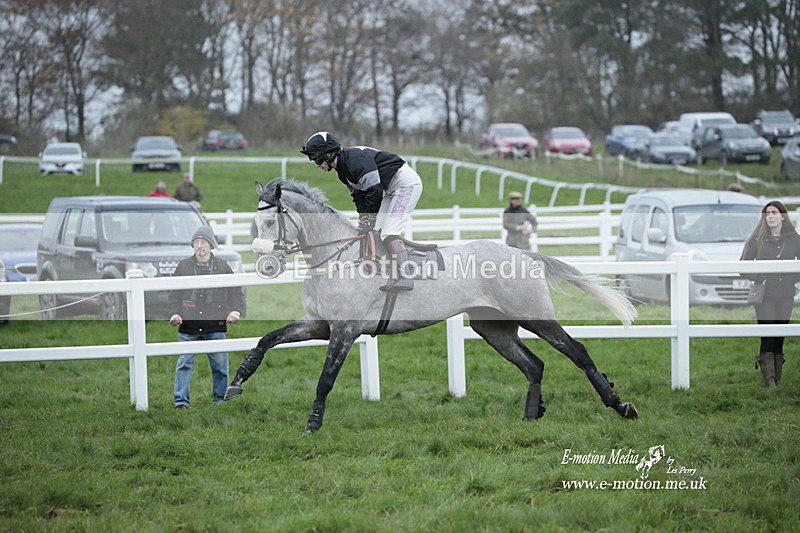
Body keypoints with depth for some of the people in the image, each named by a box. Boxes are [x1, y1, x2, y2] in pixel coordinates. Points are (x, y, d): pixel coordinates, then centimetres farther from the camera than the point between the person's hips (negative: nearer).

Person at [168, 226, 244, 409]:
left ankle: (220, 399, 17)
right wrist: (174, 313, -5)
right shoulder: (183, 266, 8)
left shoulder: (222, 267, 7)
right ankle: (181, 401, -3)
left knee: (219, 364, 4)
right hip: (188, 326, 0)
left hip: (215, 326, 0)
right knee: (184, 363, -4)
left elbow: (235, 292, 10)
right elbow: (175, 293, 9)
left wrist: (235, 311, -5)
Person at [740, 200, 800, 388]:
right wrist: (760, 278, -10)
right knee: (767, 337, -9)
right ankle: (769, 380, -11)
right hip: (764, 296, -2)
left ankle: (777, 378, 11)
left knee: (779, 339, 6)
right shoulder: (757, 239, 0)